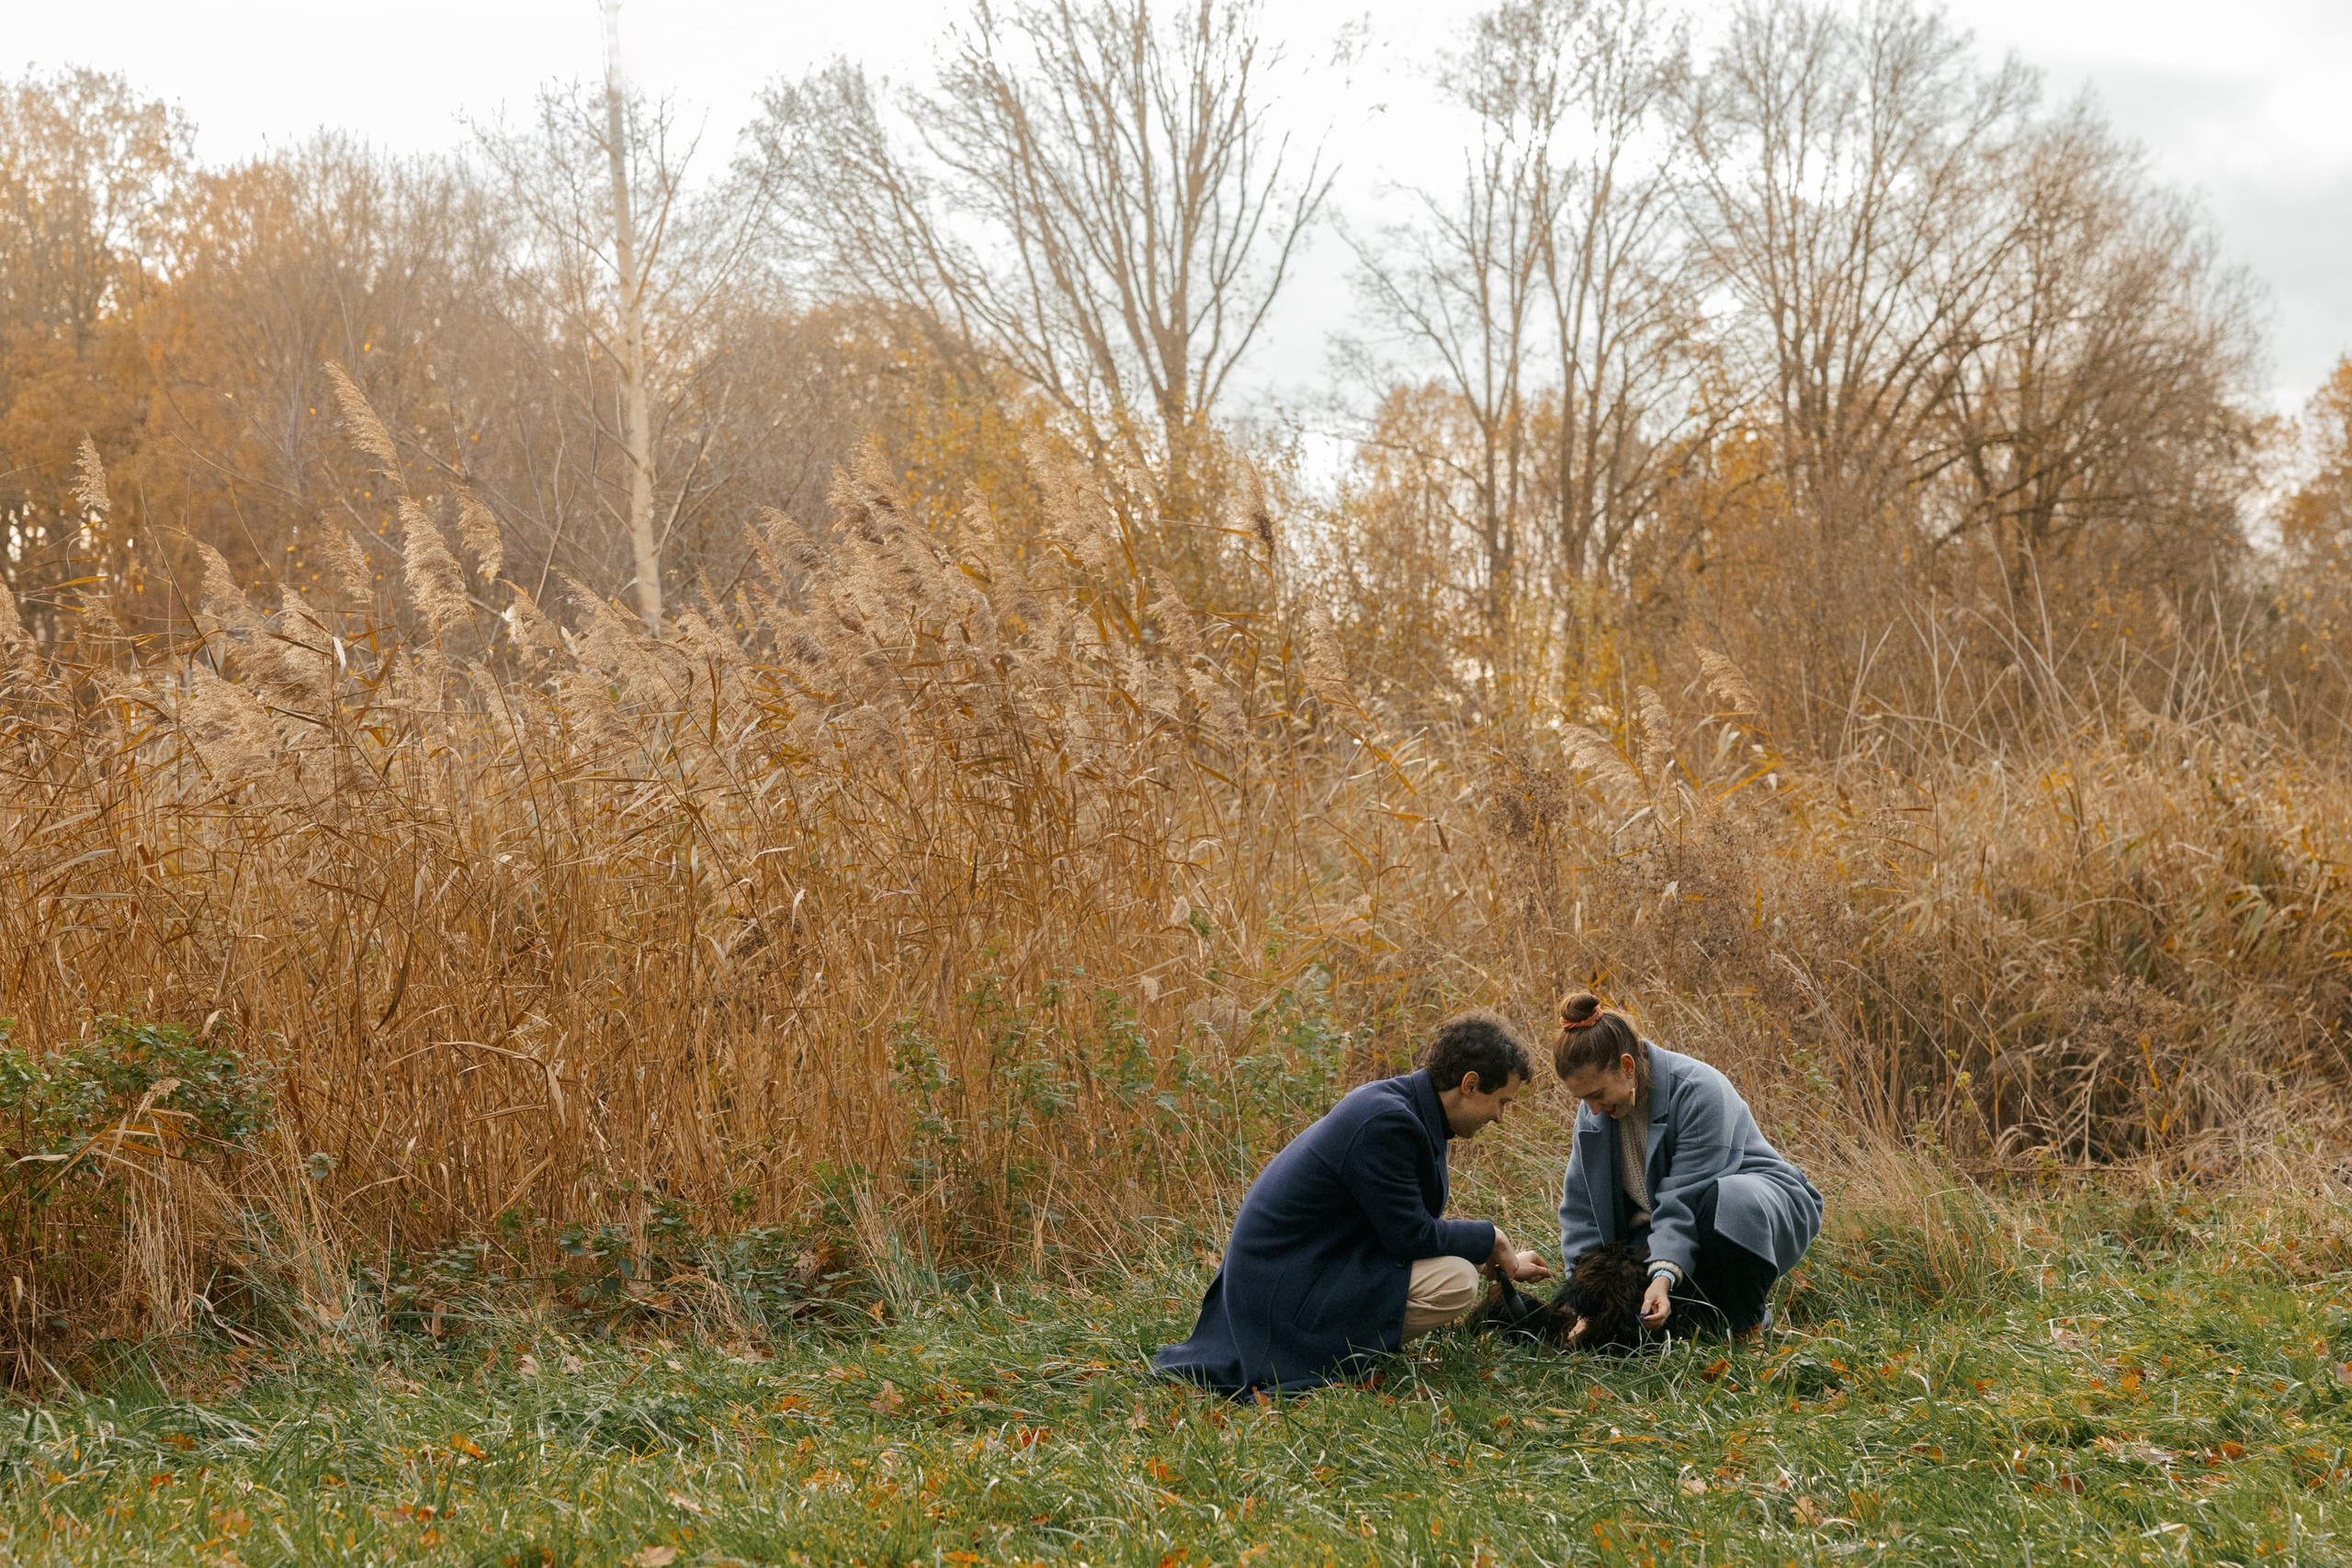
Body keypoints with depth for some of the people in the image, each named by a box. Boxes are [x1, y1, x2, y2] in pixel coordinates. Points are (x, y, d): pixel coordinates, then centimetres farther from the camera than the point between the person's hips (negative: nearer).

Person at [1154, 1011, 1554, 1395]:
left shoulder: (1394, 1102, 8)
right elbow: (1410, 1237, -20)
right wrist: (1490, 1238, -4)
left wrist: (1503, 1262, 20)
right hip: (1285, 1290, -10)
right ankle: (1343, 1352, -6)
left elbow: (1411, 1225, 19)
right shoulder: (1386, 1122, -23)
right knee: (1456, 1281, -21)